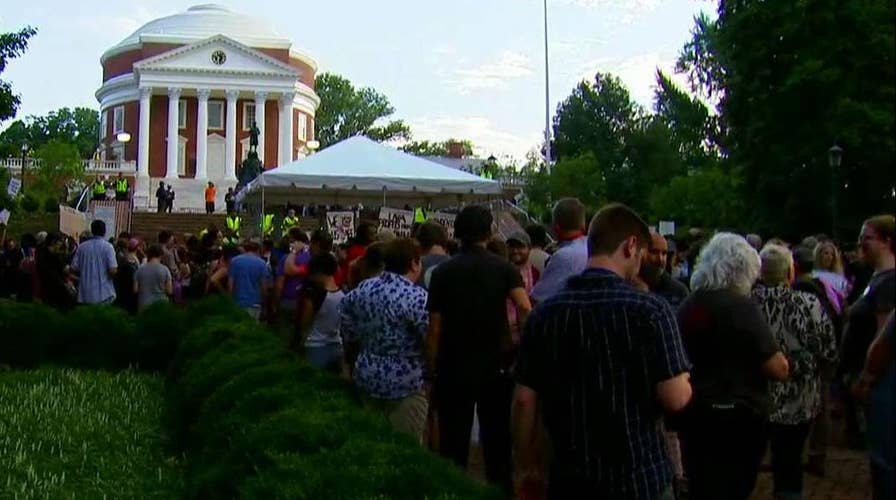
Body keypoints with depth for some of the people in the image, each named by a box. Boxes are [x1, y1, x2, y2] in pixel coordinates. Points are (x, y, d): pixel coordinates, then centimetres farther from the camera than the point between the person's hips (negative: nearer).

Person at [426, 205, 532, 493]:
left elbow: (434, 329, -5)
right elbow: (524, 309, -19)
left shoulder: (442, 272, -2)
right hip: (495, 367, 0)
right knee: (496, 438, 11)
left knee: (454, 442, 7)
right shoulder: (504, 269, -2)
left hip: (453, 368, 0)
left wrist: (432, 369, 2)